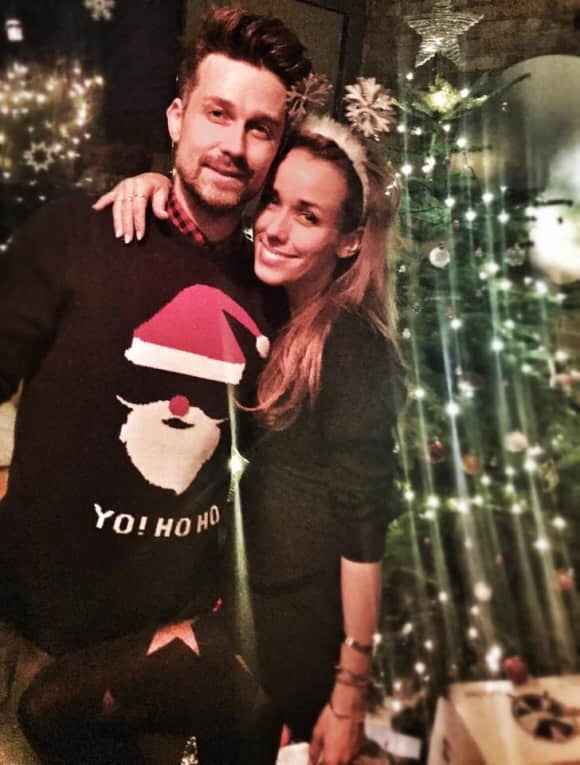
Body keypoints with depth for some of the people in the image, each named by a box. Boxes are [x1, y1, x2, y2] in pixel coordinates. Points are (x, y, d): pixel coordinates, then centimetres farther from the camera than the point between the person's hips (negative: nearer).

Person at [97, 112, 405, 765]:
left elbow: (362, 527, -20)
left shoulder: (355, 350, -23)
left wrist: (350, 695, -15)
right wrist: (155, 184, -10)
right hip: (227, 589, 7)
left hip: (301, 616, -6)